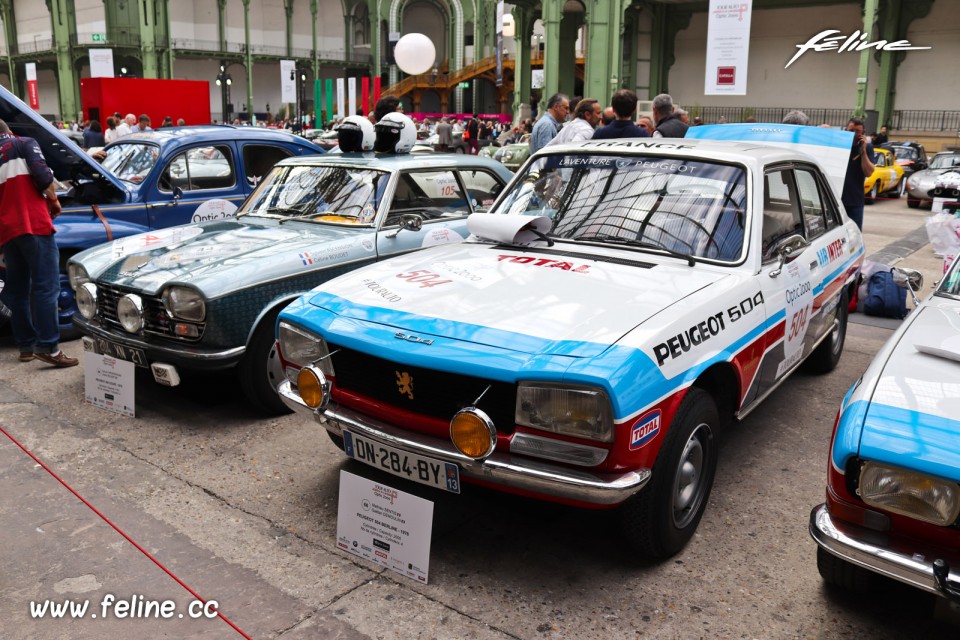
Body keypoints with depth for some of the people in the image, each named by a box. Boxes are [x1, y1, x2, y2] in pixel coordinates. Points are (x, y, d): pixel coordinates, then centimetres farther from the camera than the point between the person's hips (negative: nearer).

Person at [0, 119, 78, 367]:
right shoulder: (24, 144, 5)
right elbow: (42, 174, -11)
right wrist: (54, 201, 5)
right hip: (33, 224, -6)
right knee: (46, 287, -10)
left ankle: (26, 346, 16)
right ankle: (47, 347, -16)